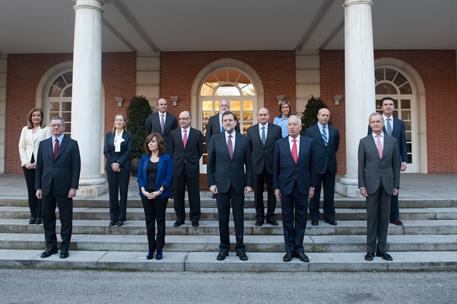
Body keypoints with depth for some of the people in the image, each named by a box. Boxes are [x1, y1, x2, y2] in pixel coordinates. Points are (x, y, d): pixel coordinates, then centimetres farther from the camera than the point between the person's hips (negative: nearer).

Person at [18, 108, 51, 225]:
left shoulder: (46, 129, 1)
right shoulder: (25, 129, 12)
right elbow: (21, 147, 9)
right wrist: (25, 162, -3)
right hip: (28, 164, 3)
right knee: (30, 190, 5)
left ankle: (40, 215, 7)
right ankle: (33, 215, 13)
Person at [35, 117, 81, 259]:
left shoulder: (72, 144, 0)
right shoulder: (43, 144, 10)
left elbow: (76, 167, -4)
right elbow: (39, 166, 10)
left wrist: (73, 187, -11)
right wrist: (38, 187, 4)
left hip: (64, 188, -3)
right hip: (47, 187, 4)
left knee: (66, 219, 3)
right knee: (47, 218, 10)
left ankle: (64, 248, 15)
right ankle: (51, 247, 23)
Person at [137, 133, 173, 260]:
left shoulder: (166, 158, -3)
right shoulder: (144, 158, 7)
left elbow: (169, 177, -8)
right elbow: (139, 176, 5)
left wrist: (159, 191, -16)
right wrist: (144, 190, -9)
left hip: (160, 194, -3)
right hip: (146, 194, 3)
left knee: (160, 221, 6)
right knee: (149, 221, 9)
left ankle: (159, 249, 15)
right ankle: (151, 249, 19)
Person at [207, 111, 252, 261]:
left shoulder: (244, 139, 2)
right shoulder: (215, 139, 1)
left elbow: (248, 163, 3)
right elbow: (210, 163, 2)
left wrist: (249, 183, -1)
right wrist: (211, 183, -4)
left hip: (238, 184, 0)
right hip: (221, 184, 0)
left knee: (239, 217, 7)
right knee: (223, 218, 8)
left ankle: (240, 247, 20)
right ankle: (223, 247, 21)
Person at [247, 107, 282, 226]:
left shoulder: (276, 129, 1)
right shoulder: (251, 130, 4)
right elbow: (249, 149, 4)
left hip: (272, 165, 0)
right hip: (257, 166, 1)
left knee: (272, 192, 9)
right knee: (258, 193, 9)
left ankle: (270, 216, 23)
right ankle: (259, 216, 23)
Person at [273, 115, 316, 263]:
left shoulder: (309, 142, 2)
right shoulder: (279, 143, 2)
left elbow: (312, 166, 4)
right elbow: (275, 167, 3)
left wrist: (312, 186, 1)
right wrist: (276, 187, -1)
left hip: (302, 186, 0)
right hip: (285, 187, 0)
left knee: (301, 219, 7)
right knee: (287, 219, 7)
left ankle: (299, 248, 20)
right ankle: (289, 249, 19)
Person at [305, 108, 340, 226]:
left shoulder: (334, 131, 8)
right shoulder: (310, 131, -2)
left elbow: (336, 146, 19)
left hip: (330, 166, 3)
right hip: (316, 166, -3)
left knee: (329, 193, 9)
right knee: (315, 193, 5)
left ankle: (329, 216, 19)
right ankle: (314, 216, 15)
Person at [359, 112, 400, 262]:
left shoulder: (392, 141, 7)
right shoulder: (364, 141, 2)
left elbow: (396, 164, 7)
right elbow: (361, 165, 1)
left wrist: (396, 185, 3)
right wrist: (362, 185, -6)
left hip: (387, 184, 2)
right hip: (371, 183, -2)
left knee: (384, 217, 7)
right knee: (372, 217, 3)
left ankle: (382, 249, 17)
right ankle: (370, 250, 13)